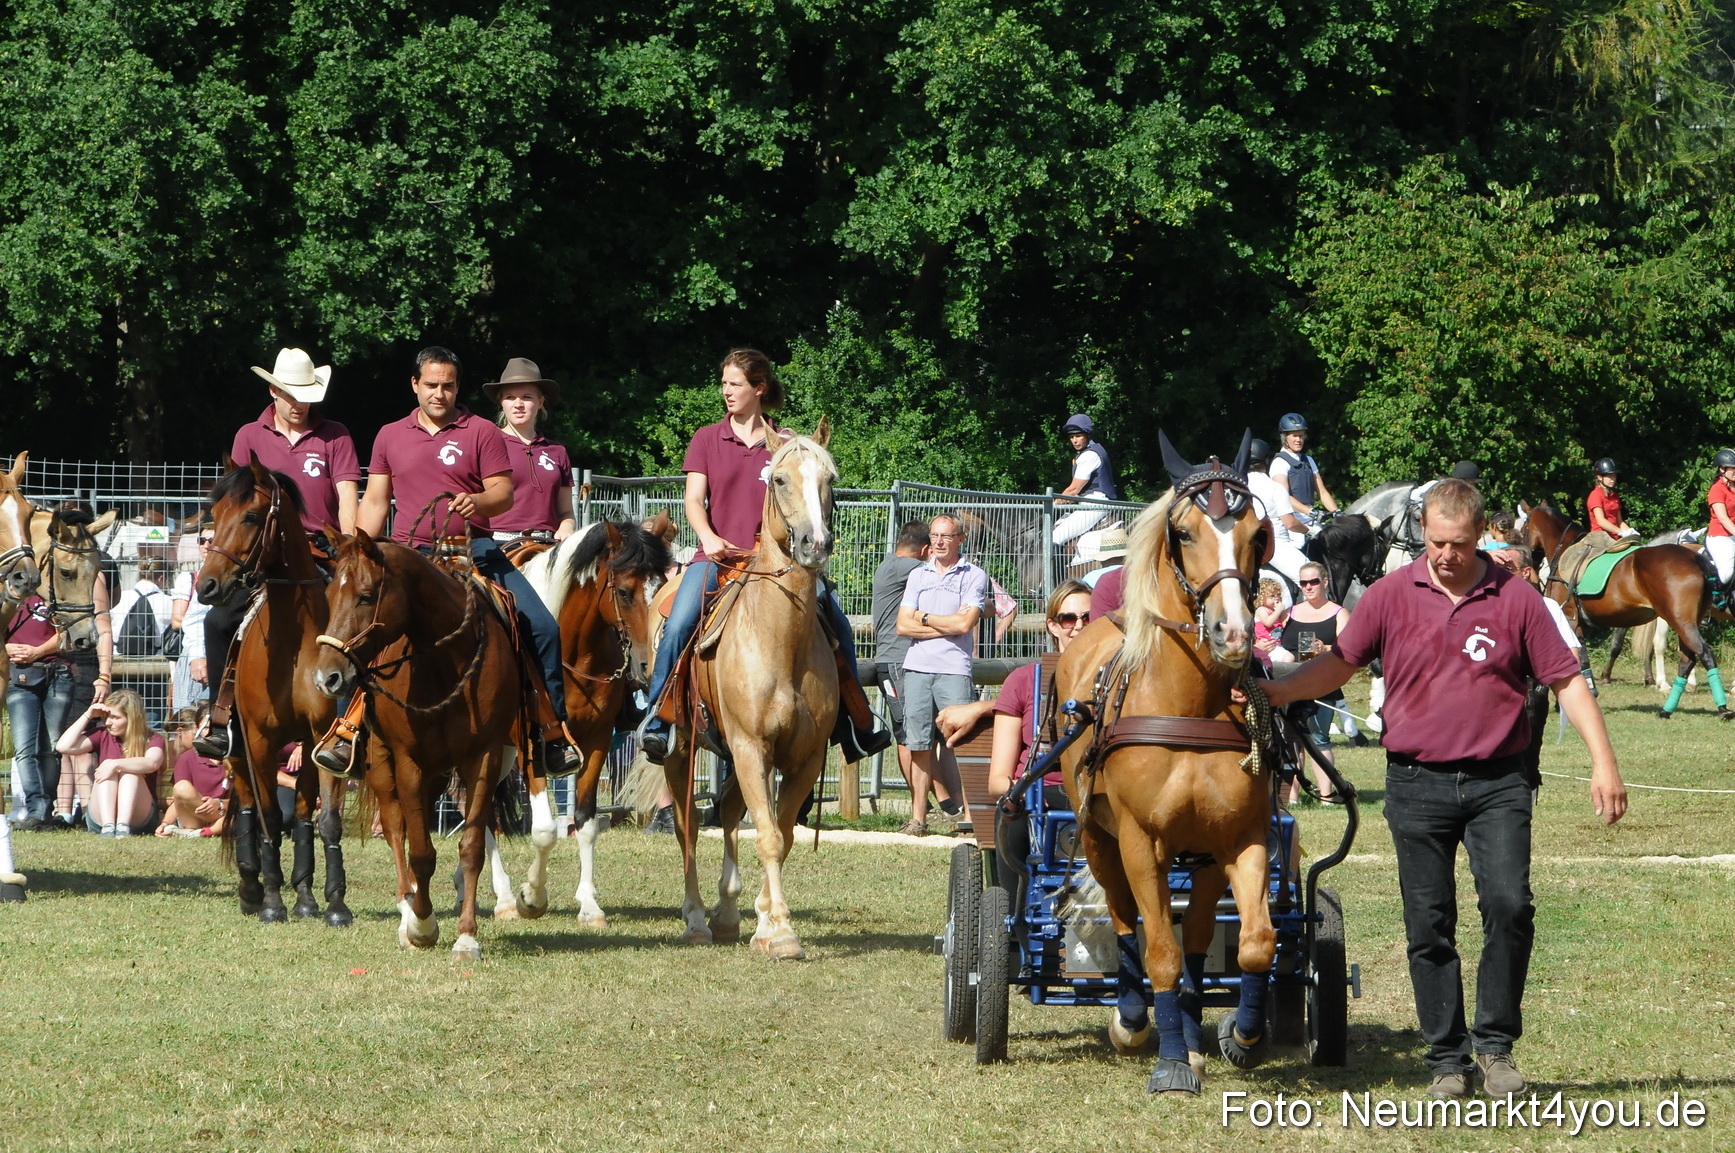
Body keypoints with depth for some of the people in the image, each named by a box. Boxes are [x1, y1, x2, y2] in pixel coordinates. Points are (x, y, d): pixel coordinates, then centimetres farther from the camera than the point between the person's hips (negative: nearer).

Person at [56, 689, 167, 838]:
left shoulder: (152, 740, 1)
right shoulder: (103, 736, 10)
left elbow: (152, 763, -24)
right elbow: (64, 746, -4)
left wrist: (115, 764, -35)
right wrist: (87, 716, -2)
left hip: (140, 818, -2)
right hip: (100, 817, 2)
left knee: (129, 771, -26)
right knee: (108, 766, -23)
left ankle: (123, 827, -46)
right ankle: (107, 827, -43)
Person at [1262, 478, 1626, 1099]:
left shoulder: (1516, 599, -1)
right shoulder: (1391, 595, 2)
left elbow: (1566, 681, 2)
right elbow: (1341, 663, 10)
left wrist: (1603, 762, -4)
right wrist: (1277, 691, -5)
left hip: (1496, 781, -1)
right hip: (1418, 783, 1)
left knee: (1509, 904, -14)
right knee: (1429, 925, 2)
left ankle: (1495, 1042, 2)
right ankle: (1447, 1059, 12)